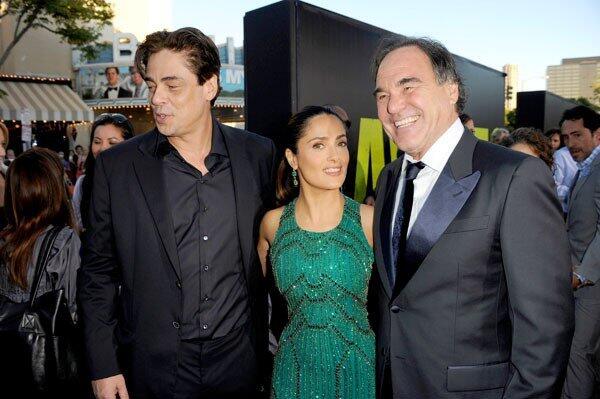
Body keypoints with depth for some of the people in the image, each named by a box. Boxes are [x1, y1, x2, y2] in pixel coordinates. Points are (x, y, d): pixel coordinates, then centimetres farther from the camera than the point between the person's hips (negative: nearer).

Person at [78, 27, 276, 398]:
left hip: (241, 362, 1)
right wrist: (103, 366, -3)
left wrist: (270, 342, 6)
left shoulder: (259, 154, -5)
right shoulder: (116, 166, -8)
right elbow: (98, 272, -1)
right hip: (154, 368, 0)